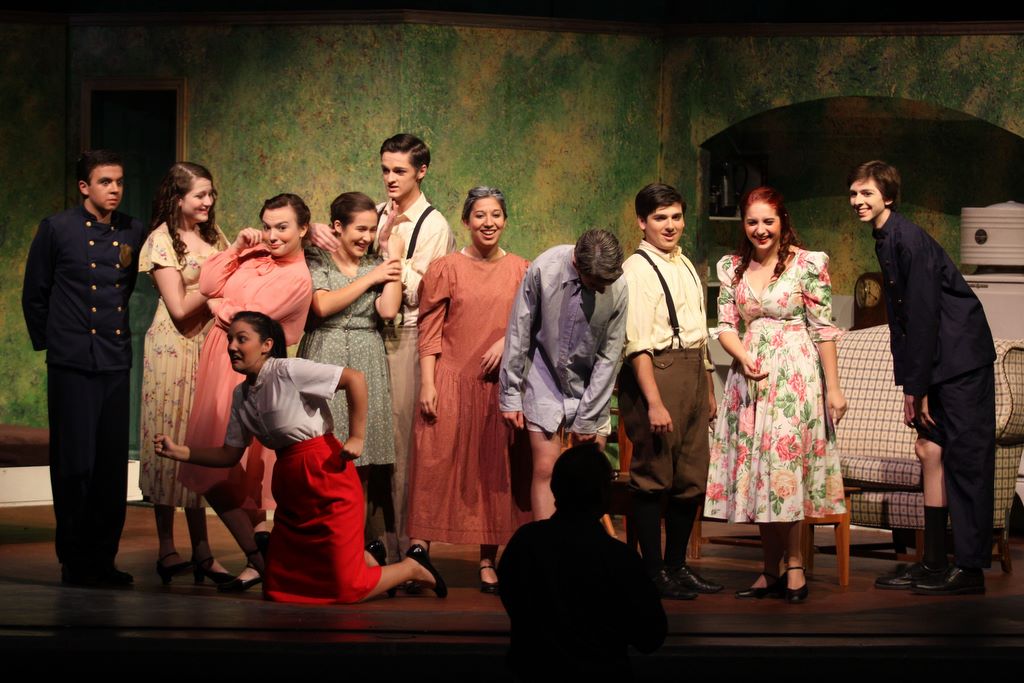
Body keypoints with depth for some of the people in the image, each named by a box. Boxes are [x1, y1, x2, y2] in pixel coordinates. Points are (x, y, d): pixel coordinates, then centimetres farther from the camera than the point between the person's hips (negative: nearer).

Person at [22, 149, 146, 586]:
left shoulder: (133, 234, 7)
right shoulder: (57, 229, -1)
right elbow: (34, 295, 7)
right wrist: (47, 341, 8)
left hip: (115, 364, 3)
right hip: (71, 365, -3)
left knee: (113, 465, 5)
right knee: (74, 464, -1)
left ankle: (103, 558, 14)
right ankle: (74, 561, 7)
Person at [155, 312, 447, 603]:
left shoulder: (287, 371, -14)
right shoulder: (241, 395, 9)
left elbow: (355, 378, -19)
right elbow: (230, 454, 11)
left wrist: (357, 437, -17)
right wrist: (177, 451, 0)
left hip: (327, 479, -8)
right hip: (291, 488, 8)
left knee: (348, 589, -8)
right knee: (279, 589, 10)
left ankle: (413, 568, 19)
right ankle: (361, 558, 28)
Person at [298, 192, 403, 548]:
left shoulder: (377, 265, 12)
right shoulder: (315, 261, 4)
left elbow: (388, 310, -5)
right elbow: (323, 305, -12)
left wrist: (395, 256, -1)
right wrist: (370, 278, -6)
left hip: (366, 367, 3)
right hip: (324, 362, -3)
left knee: (361, 468, 1)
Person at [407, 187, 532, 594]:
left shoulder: (521, 271, 9)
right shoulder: (445, 268, 3)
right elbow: (429, 332, -1)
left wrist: (508, 341, -10)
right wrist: (427, 384, -9)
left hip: (501, 383, 2)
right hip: (451, 381, -2)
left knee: (494, 469, 4)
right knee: (436, 464, -7)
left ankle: (488, 563, 10)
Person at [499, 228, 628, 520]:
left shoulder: (618, 288, -18)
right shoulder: (544, 269, -21)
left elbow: (609, 356, -10)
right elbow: (518, 333, -10)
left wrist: (587, 417, -7)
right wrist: (510, 395, -6)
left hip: (590, 385, 1)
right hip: (545, 379, -1)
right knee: (546, 469, -7)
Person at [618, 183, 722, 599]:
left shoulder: (686, 267, 17)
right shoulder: (636, 269, -9)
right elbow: (637, 342, -16)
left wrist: (709, 390, 18)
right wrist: (654, 402, -22)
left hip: (692, 373, 8)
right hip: (656, 373, -8)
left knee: (691, 478, 11)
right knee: (653, 477, -2)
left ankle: (676, 567, 21)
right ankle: (653, 573, 4)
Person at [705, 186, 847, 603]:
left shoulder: (808, 265, -4)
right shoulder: (731, 268, 8)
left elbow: (824, 330, -5)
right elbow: (725, 325, 7)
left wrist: (833, 388, -6)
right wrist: (744, 357, -14)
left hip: (795, 373, -4)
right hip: (750, 376, 4)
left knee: (785, 467, -7)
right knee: (758, 472, 6)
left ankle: (793, 565, 4)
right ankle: (771, 571, 14)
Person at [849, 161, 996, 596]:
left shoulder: (908, 239, -16)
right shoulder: (885, 241, 13)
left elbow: (923, 314, -19)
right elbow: (900, 318, 15)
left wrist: (916, 385, -16)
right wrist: (908, 386, 9)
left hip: (961, 358, -10)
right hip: (937, 364, 10)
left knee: (965, 457, -8)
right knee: (929, 449, 9)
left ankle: (971, 568, -5)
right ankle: (935, 564, 14)